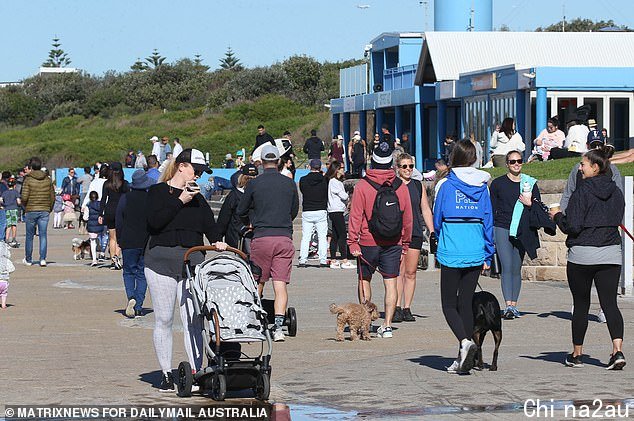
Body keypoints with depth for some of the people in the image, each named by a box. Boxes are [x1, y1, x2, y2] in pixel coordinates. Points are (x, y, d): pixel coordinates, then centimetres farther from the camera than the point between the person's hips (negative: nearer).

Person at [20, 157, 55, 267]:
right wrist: (49, 209, 16)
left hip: (31, 211, -2)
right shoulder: (47, 179, 2)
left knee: (29, 236, 10)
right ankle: (43, 259, -7)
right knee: (43, 235, 3)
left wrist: (25, 207, 6)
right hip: (45, 211, 2)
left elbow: (24, 197, -13)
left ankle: (28, 259, 20)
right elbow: (52, 197, 4)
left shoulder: (28, 179, -9)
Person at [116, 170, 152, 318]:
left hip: (129, 242, -1)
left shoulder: (125, 198, -4)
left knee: (129, 272, 10)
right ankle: (139, 306, 4)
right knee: (142, 273, 9)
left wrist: (119, 240, 9)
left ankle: (131, 297, -16)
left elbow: (118, 222, 0)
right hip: (147, 243, 1)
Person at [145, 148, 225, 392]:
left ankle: (196, 372, -5)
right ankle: (166, 374, 8)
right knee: (164, 320, 1)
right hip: (161, 260, -3)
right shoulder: (158, 192, 3)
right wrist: (180, 200, -12)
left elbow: (209, 224, 10)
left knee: (193, 320, -5)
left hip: (192, 261, 3)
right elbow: (155, 221, -12)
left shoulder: (197, 199, 19)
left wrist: (216, 242, -10)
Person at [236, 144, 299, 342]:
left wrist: (249, 223, 32)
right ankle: (278, 327, -10)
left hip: (261, 237, -1)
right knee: (280, 285, -1)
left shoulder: (254, 183, -1)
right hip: (285, 238, 1)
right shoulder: (289, 183, 4)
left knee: (258, 283, 11)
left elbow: (241, 211, 9)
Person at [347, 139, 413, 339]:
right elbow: (407, 219, 7)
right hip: (394, 244, 2)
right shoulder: (401, 187, 1)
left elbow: (355, 216, -10)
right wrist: (405, 244, 16)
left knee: (364, 279, 15)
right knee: (390, 282, 3)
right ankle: (387, 325, -3)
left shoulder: (362, 186, -8)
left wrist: (353, 242, -6)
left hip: (368, 243, -2)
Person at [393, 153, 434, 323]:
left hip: (415, 234, 3)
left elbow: (426, 210, 16)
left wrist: (432, 232, 9)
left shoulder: (419, 186, 13)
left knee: (411, 273, 3)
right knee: (399, 272, -8)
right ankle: (397, 308, -7)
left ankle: (407, 308, 7)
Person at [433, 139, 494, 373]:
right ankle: (464, 359, 9)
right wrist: (488, 255, 12)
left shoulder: (447, 185, -6)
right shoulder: (482, 187, 3)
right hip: (476, 254, 4)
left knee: (449, 304, 5)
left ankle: (464, 341, -21)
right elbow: (488, 222, 5)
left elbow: (437, 220, 2)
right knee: (466, 303, 10)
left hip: (451, 254, -3)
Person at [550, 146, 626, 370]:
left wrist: (557, 216, 3)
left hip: (582, 254, -4)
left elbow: (572, 226, -14)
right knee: (610, 303, 1)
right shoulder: (616, 192, 6)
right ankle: (618, 350, -17)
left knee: (581, 305, 8)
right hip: (611, 253, 4)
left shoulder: (582, 191, -12)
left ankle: (577, 354, 17)